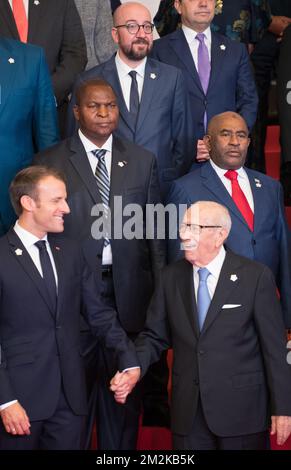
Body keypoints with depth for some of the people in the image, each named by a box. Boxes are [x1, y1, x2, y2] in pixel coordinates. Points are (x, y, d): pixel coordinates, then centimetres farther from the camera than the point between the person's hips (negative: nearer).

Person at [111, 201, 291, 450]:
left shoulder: (256, 276, -7)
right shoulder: (171, 277, 5)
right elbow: (154, 336, 7)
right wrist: (132, 371, -11)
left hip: (241, 411, -3)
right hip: (188, 411, 3)